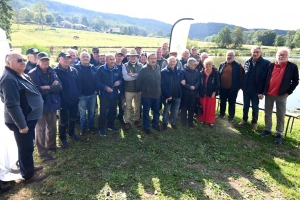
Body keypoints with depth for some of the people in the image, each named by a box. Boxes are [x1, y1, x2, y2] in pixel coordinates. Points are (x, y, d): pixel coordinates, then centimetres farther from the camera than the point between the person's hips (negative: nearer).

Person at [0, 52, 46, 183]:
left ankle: (28, 166, 40)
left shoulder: (20, 75, 11)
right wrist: (22, 124, -25)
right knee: (26, 147, 4)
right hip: (22, 120, -10)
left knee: (27, 146, 23)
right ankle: (28, 175, 19)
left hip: (29, 117, 10)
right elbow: (12, 105, -27)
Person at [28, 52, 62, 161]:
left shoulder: (52, 71, 3)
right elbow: (38, 91, -23)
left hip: (52, 104, 6)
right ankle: (42, 152, 20)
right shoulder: (32, 74, -14)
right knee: (41, 129, 6)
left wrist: (47, 87, -21)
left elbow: (59, 86, -8)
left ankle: (51, 145, 39)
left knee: (52, 126, 19)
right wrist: (52, 87, -13)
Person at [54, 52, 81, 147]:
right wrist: (58, 98, -14)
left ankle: (71, 133, 40)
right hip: (63, 100, -5)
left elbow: (79, 83, 9)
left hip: (74, 100, 5)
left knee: (73, 118, 19)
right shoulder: (55, 71, -11)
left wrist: (78, 94, 3)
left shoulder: (74, 70, 4)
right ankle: (62, 138, 24)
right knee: (63, 120, 7)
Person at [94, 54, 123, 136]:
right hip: (104, 95, -5)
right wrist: (105, 87, -23)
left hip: (114, 94, 5)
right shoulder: (101, 69, -9)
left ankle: (111, 125, 36)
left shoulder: (117, 69, 4)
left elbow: (121, 78, 15)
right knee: (103, 112, -1)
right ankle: (101, 128, 14)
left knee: (113, 111, 16)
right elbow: (96, 80, -13)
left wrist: (119, 81, -9)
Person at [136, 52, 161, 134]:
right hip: (147, 95, -5)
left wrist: (160, 90, 12)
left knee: (156, 111, 18)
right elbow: (138, 81, -9)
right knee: (146, 112, 8)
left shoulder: (158, 68, 3)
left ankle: (155, 124, 38)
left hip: (157, 94, 5)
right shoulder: (144, 69, -12)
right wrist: (140, 90, -1)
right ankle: (146, 127, 23)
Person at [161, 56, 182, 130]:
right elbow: (162, 85, -15)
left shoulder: (178, 71, 4)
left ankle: (173, 123, 35)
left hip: (177, 96, 4)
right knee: (166, 111, 13)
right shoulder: (164, 71, -11)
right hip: (168, 96, -4)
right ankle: (165, 123, 32)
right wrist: (168, 95, -19)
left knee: (175, 111, 15)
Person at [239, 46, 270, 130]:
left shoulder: (266, 63, -10)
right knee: (245, 105, 15)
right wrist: (242, 85, 1)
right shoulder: (247, 62, 3)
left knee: (255, 107, 11)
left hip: (256, 90, -3)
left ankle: (254, 122, 26)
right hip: (246, 89, 3)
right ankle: (244, 120, 32)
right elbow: (243, 74, 6)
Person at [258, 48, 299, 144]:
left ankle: (279, 134, 16)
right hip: (268, 94, 3)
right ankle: (267, 130, 26)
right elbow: (264, 79, 4)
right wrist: (261, 92, 0)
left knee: (280, 116, 3)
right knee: (267, 113, 12)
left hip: (281, 95, -3)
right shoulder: (271, 66, 4)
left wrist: (288, 92, -6)